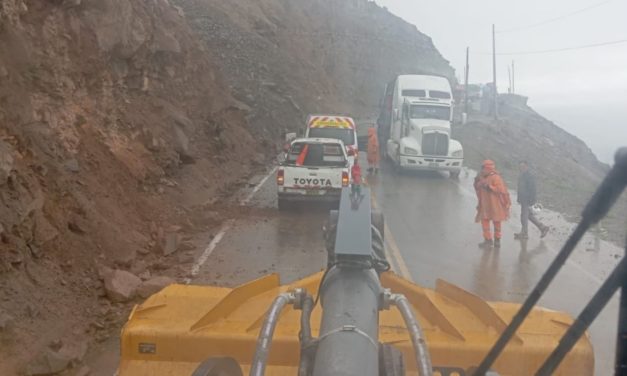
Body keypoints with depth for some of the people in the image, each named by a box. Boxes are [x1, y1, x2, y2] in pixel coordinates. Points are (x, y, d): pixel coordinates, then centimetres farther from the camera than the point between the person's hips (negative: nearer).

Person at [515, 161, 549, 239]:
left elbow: (532, 189, -19)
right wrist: (519, 199, 21)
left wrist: (532, 200, -21)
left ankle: (524, 233, 8)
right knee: (530, 215, 16)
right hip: (523, 200, 9)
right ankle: (543, 227, 25)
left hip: (527, 200, -9)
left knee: (524, 215, -2)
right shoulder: (521, 176, 12)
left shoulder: (530, 176, -16)